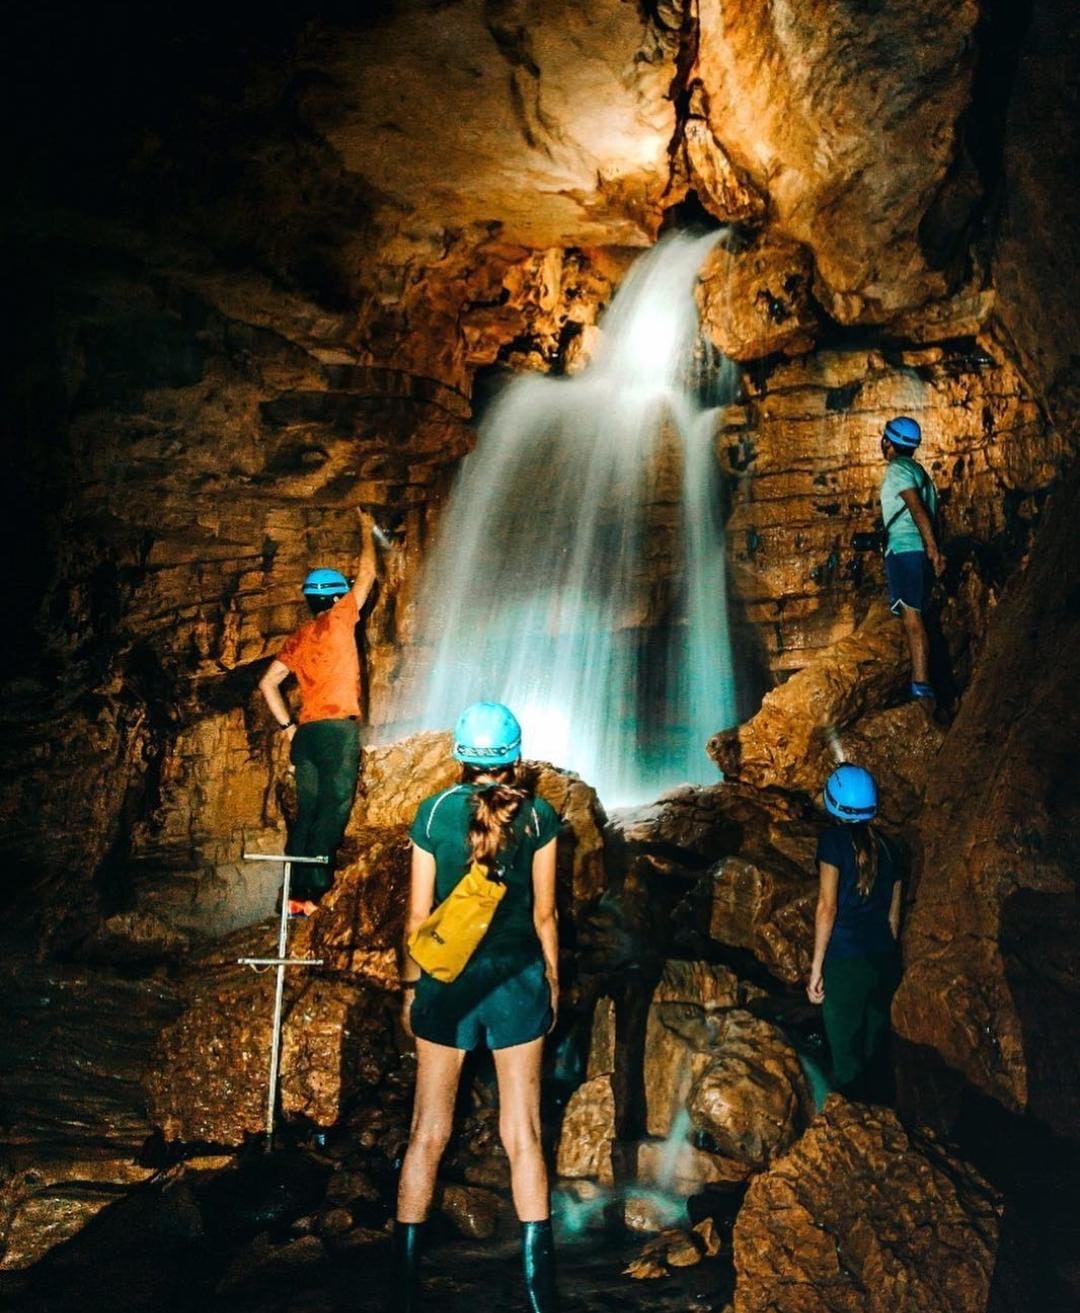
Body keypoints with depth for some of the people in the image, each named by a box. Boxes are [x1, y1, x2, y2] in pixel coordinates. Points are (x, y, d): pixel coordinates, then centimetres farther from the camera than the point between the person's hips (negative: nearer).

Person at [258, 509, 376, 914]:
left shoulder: (297, 639, 16)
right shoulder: (338, 619, 0)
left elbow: (267, 683, 12)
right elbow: (367, 575, 9)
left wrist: (288, 726, 13)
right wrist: (367, 529, 23)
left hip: (307, 731, 7)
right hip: (338, 728, -6)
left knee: (307, 812, 7)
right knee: (333, 809, -6)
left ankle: (296, 893, 5)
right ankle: (313, 886, -12)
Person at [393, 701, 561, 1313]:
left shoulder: (434, 813, -6)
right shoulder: (538, 816, -7)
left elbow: (418, 915, -2)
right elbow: (544, 914, -1)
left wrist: (411, 987, 10)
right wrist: (553, 981, 12)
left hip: (446, 981, 0)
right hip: (516, 980, 0)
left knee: (428, 1133, 10)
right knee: (523, 1133, 8)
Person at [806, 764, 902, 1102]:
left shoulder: (834, 840, -7)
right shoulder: (887, 847, 9)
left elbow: (828, 906, -10)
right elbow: (894, 915, 13)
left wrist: (816, 966, -6)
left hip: (846, 961, -6)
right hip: (884, 960, 6)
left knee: (846, 1051, 2)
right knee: (875, 1045, 15)